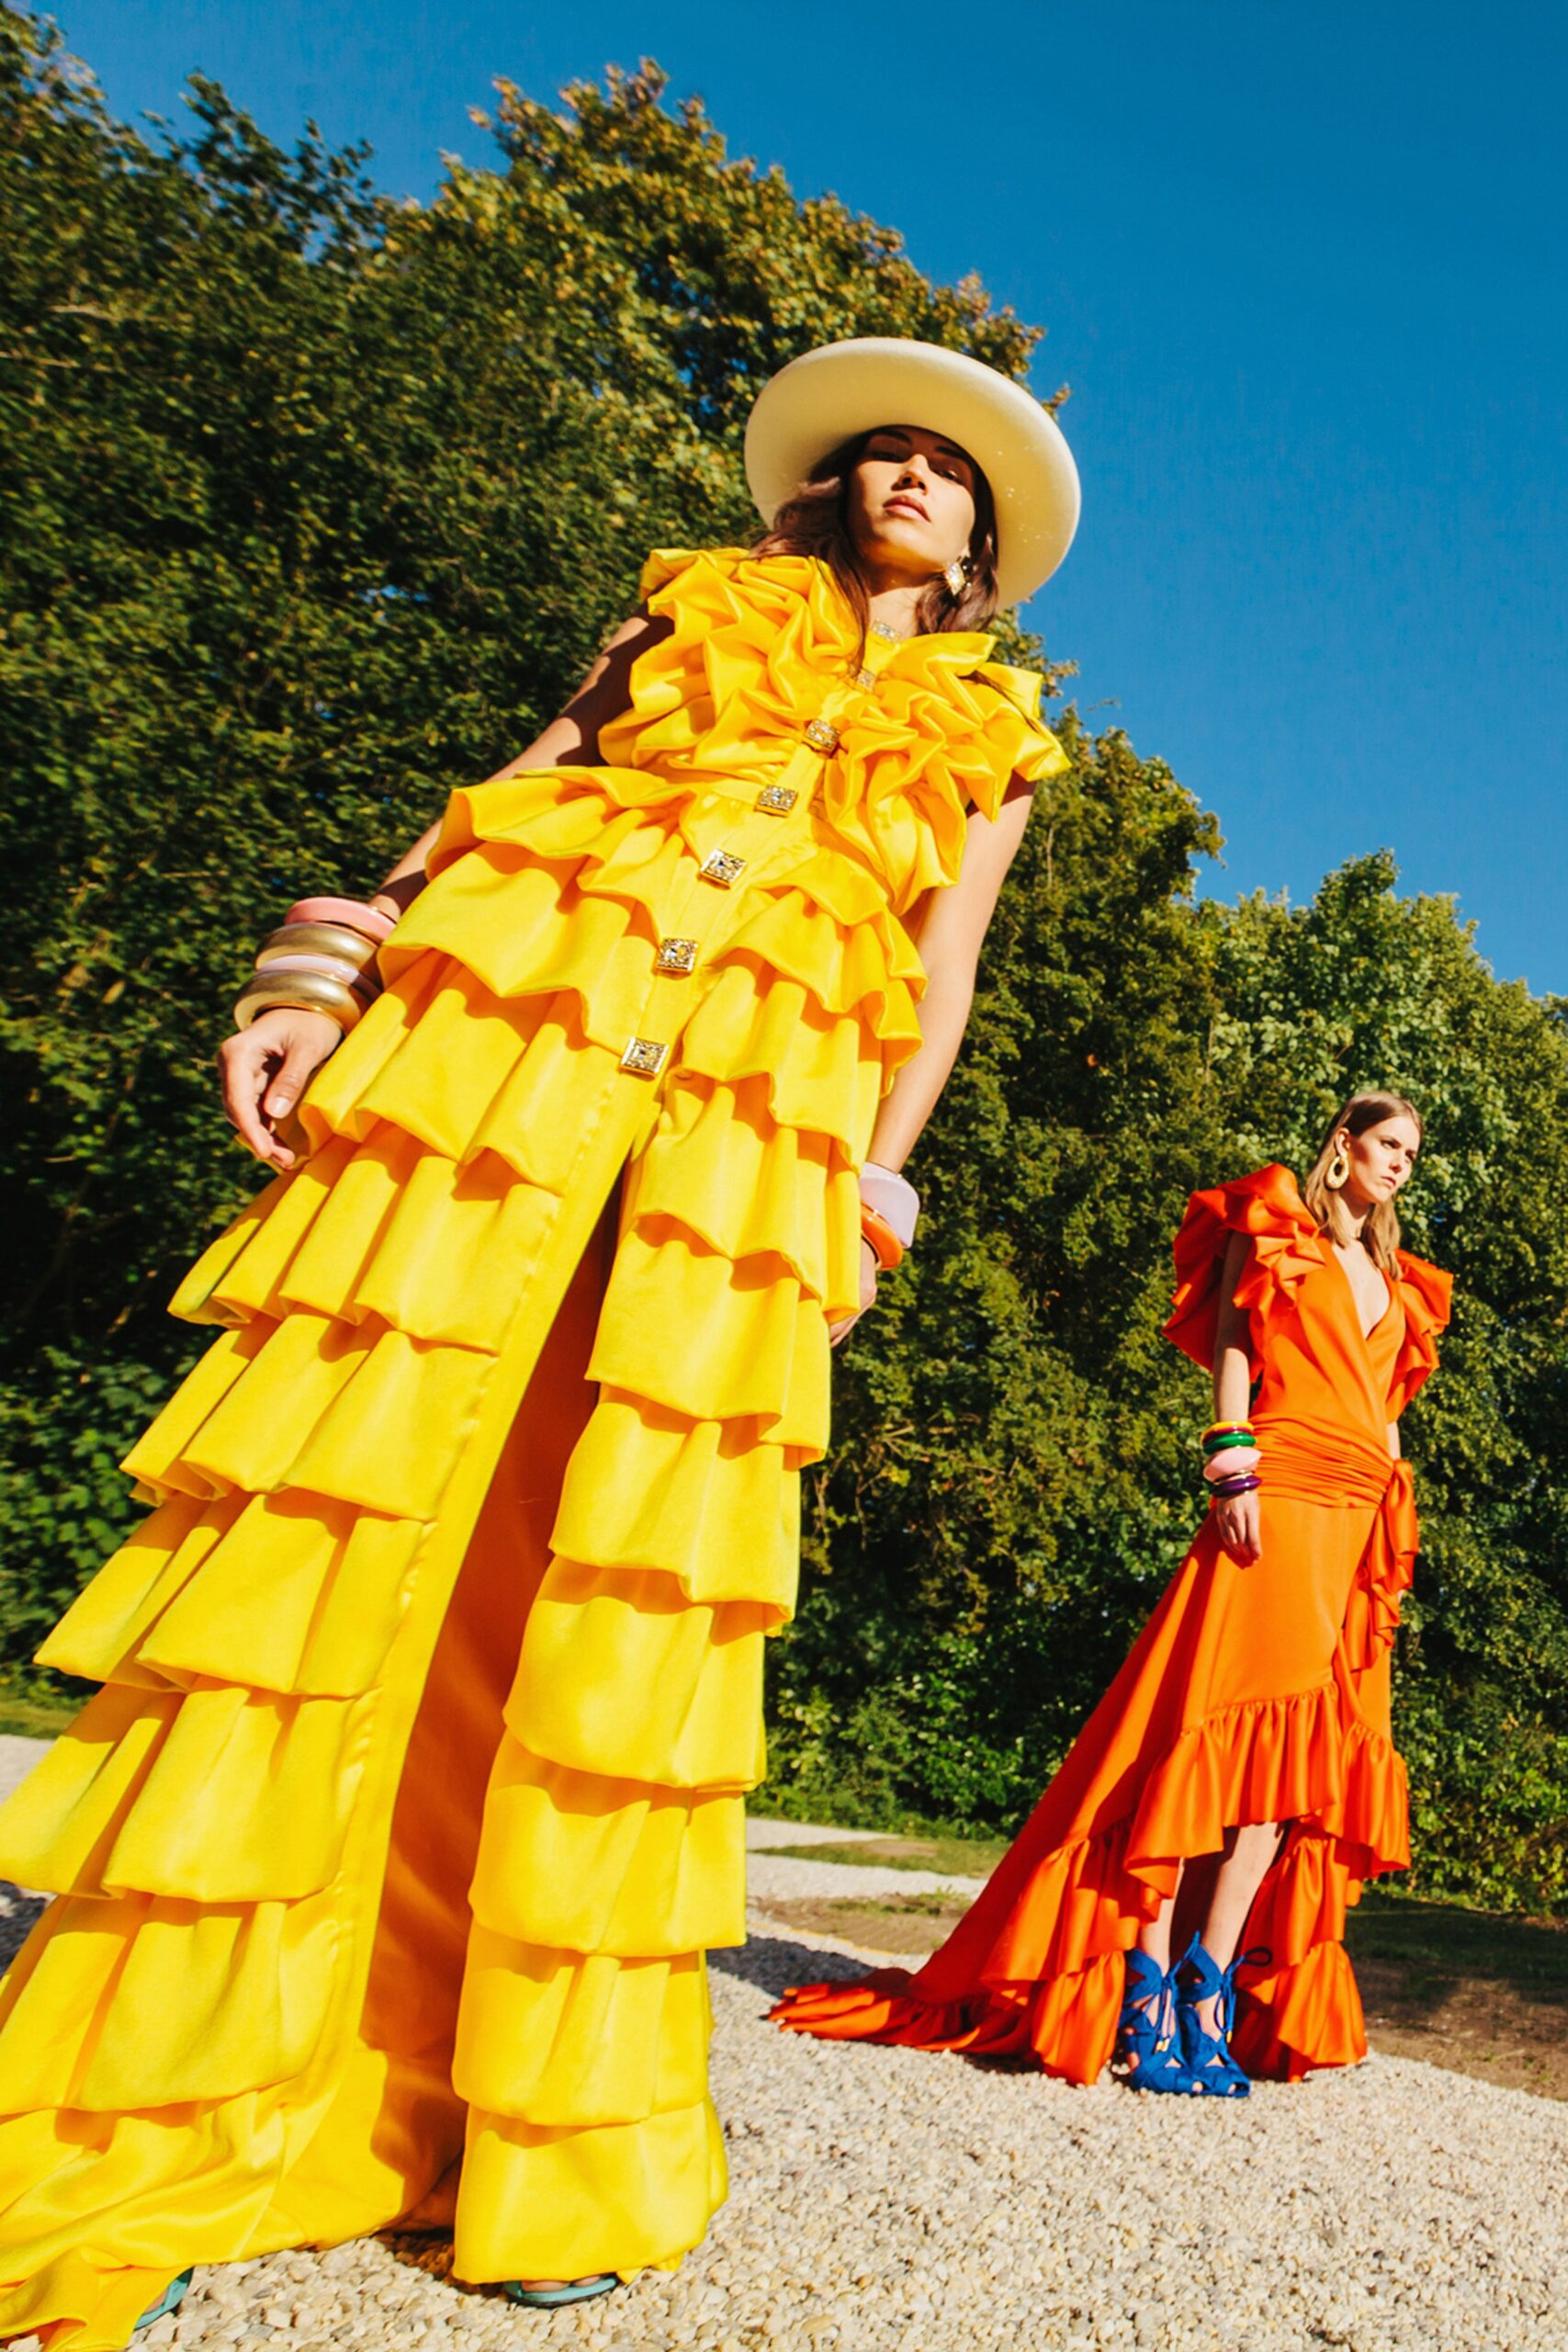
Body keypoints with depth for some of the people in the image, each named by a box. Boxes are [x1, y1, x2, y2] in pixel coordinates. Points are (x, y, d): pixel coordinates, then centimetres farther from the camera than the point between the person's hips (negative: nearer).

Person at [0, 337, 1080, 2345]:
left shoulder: (987, 732, 28)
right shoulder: (699, 601, 28)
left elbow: (940, 973, 18)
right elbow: (504, 792, 17)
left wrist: (874, 1186, 3)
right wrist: (319, 971, 3)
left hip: (759, 1106, 0)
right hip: (510, 1003, 1)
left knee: (631, 1584, -8)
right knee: (327, 1485, -10)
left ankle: (543, 2141, 8)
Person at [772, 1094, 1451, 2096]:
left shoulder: (1397, 1284, 26)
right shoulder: (1273, 1231, 9)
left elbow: (1387, 1411, 24)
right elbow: (1230, 1348, 0)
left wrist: (1398, 1527, 14)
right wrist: (1233, 1469, -11)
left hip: (1362, 1523, 6)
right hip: (1278, 1496, -6)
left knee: (1297, 1749, -2)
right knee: (1225, 1732, -13)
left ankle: (1209, 1984, 0)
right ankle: (1149, 1983, -9)